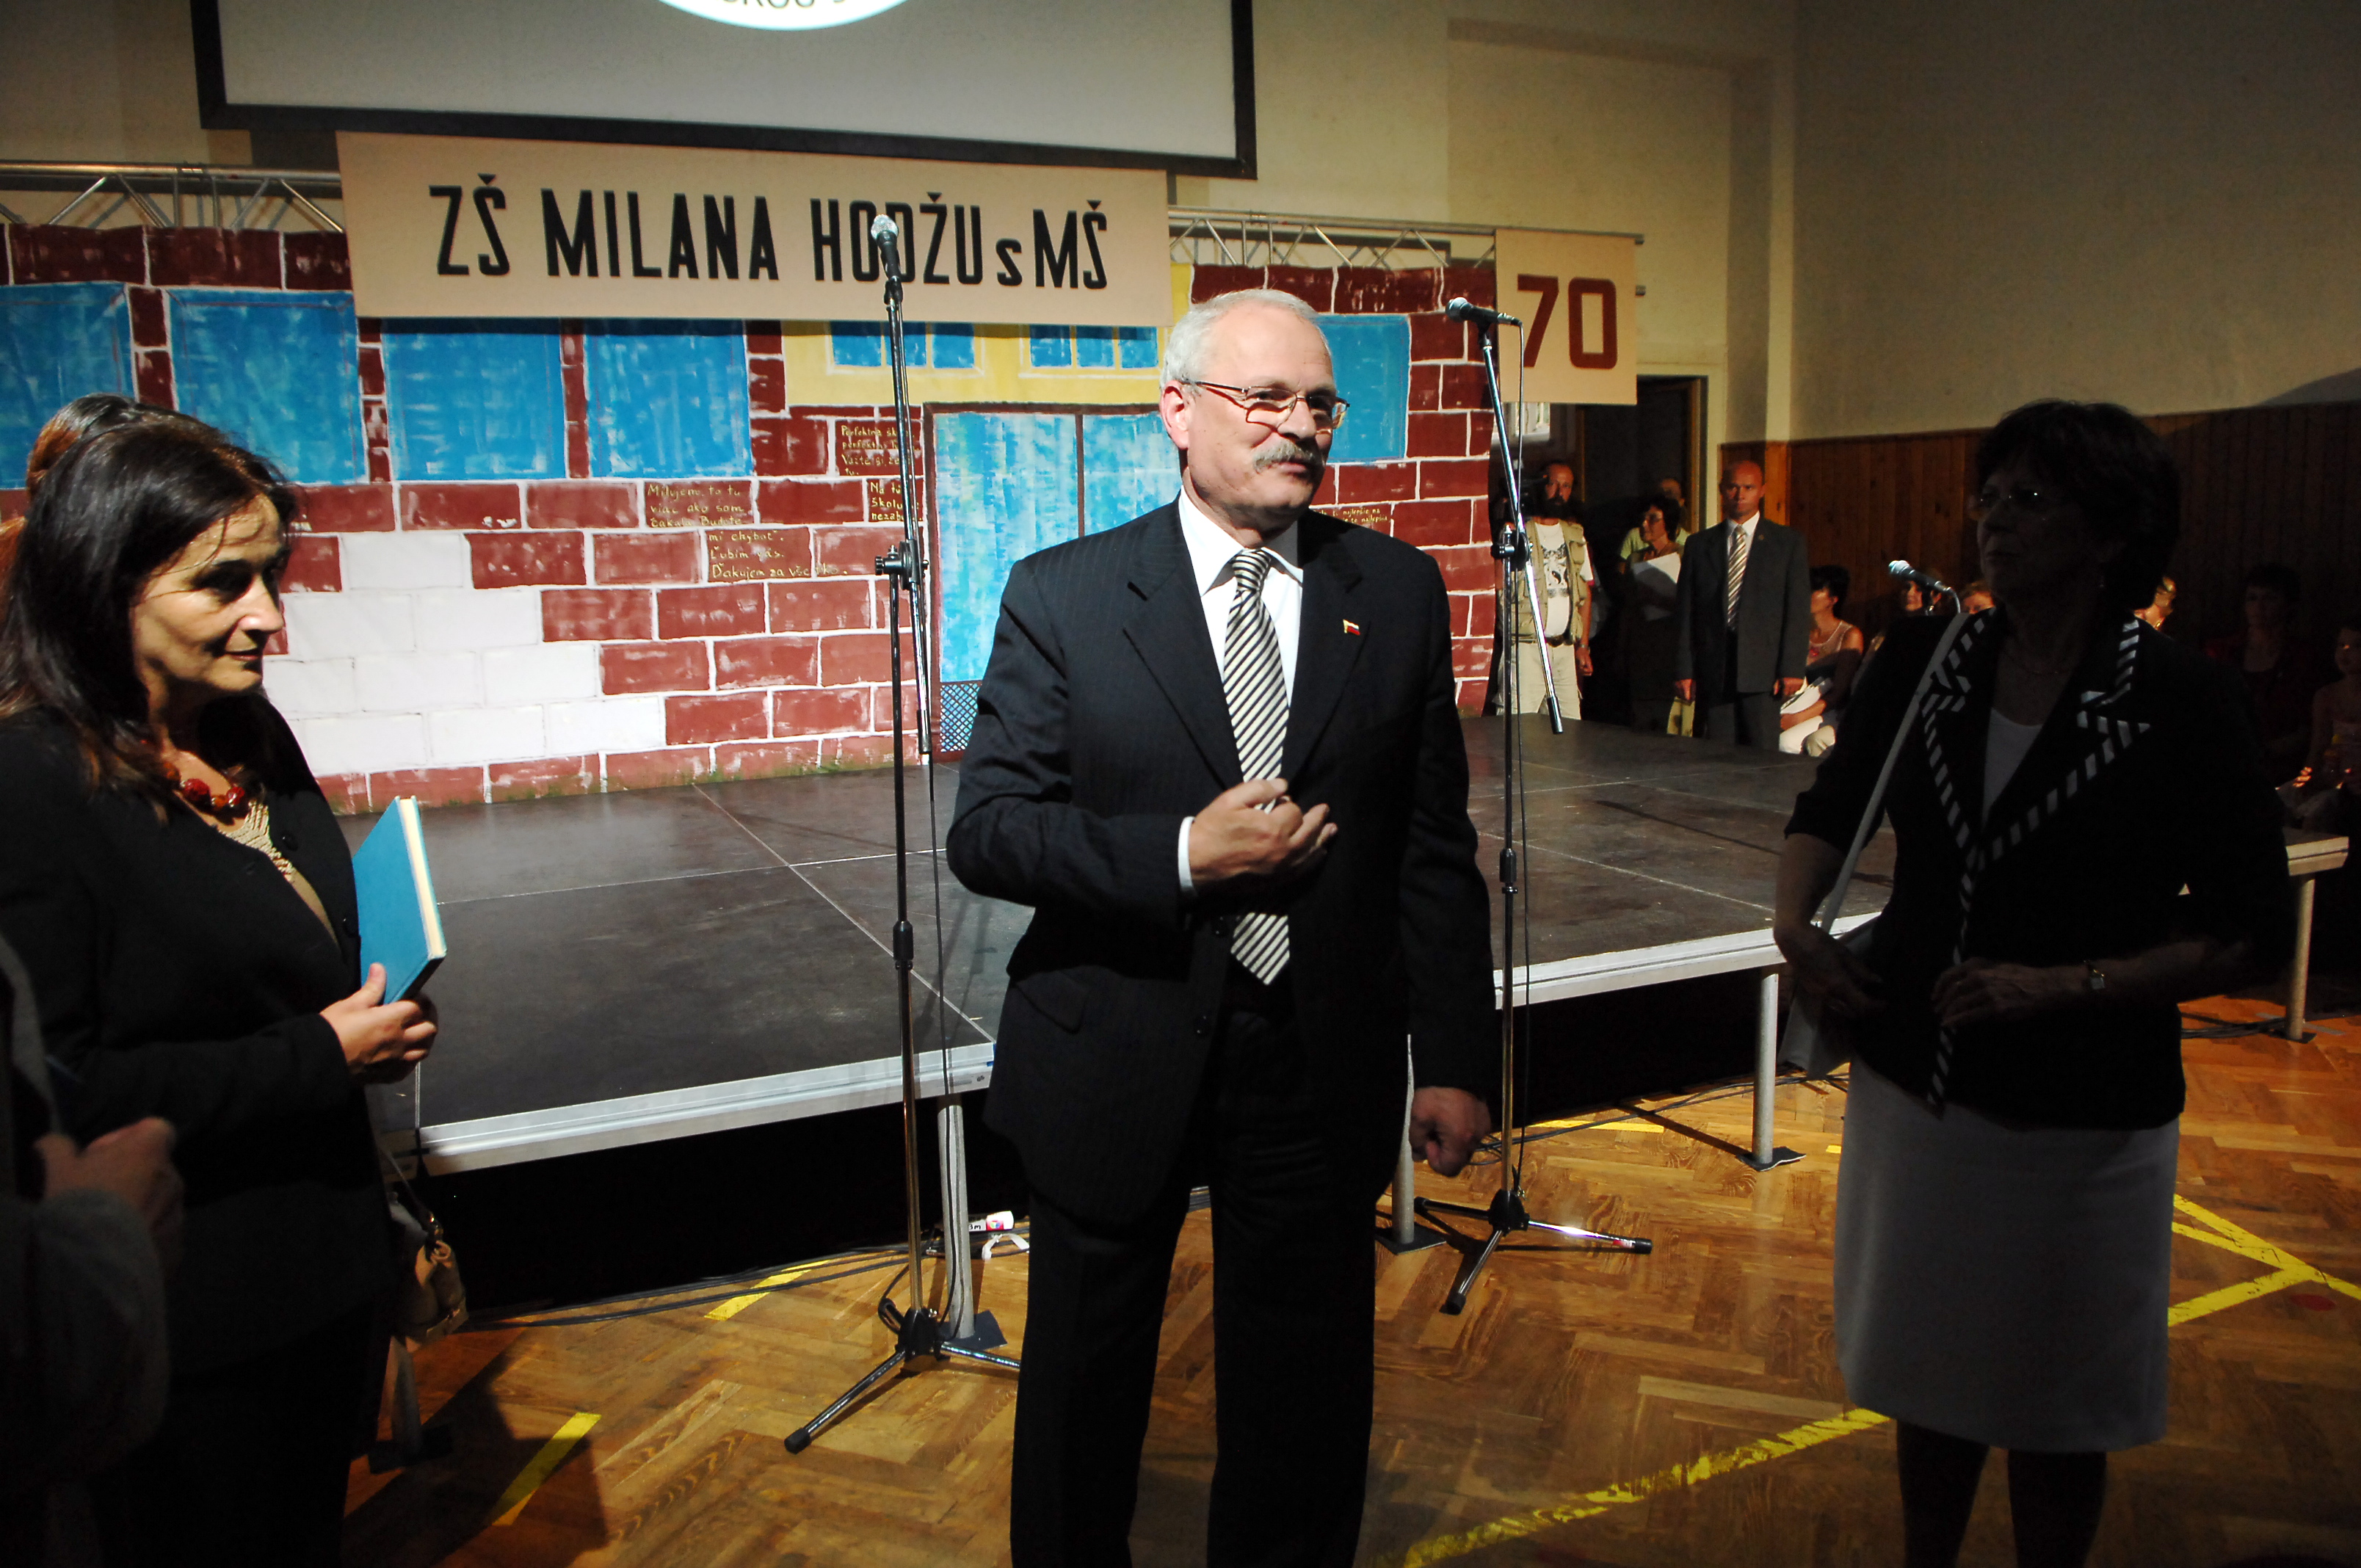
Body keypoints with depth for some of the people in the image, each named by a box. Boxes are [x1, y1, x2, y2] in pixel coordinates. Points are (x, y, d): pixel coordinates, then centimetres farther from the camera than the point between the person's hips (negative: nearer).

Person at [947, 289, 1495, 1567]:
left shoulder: (1398, 591, 1)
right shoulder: (1062, 593, -5)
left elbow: (1435, 848, 2)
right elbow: (985, 830, -9)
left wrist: (1455, 1057, 1)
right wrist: (1184, 855, -21)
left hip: (1324, 1067, 2)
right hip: (1117, 1067, -1)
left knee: (1305, 1402, 17)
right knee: (1085, 1393, 19)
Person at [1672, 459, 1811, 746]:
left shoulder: (1789, 542, 7)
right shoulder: (1698, 546, 13)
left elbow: (1799, 610, 2)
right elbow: (1686, 614, 10)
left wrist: (1792, 668, -6)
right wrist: (1683, 670, 3)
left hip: (1763, 669, -2)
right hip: (1714, 670, 2)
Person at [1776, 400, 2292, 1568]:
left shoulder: (2181, 701, -13)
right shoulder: (1923, 662, -3)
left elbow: (2252, 935, -10)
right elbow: (1828, 811, 12)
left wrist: (2060, 985, -21)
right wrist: (1795, 919, -6)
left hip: (2080, 1118, -3)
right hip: (1912, 1087, 4)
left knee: (2055, 1421, 16)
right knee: (1929, 1378, 21)